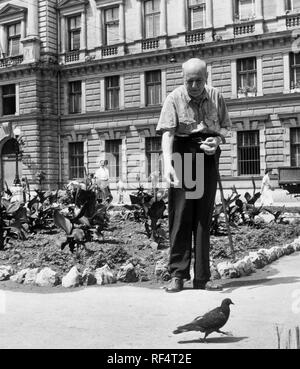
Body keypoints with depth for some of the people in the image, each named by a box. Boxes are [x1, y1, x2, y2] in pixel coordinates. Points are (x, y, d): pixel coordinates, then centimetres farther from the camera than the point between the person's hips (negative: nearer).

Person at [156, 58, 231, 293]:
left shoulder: (216, 97, 6)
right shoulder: (174, 99, -5)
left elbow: (225, 127, 14)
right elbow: (167, 132, -15)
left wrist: (217, 140, -10)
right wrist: (167, 163, -29)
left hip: (208, 158, 3)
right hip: (183, 157, -3)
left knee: (204, 218, 6)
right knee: (180, 216, -5)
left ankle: (202, 277, 11)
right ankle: (178, 274, 1)